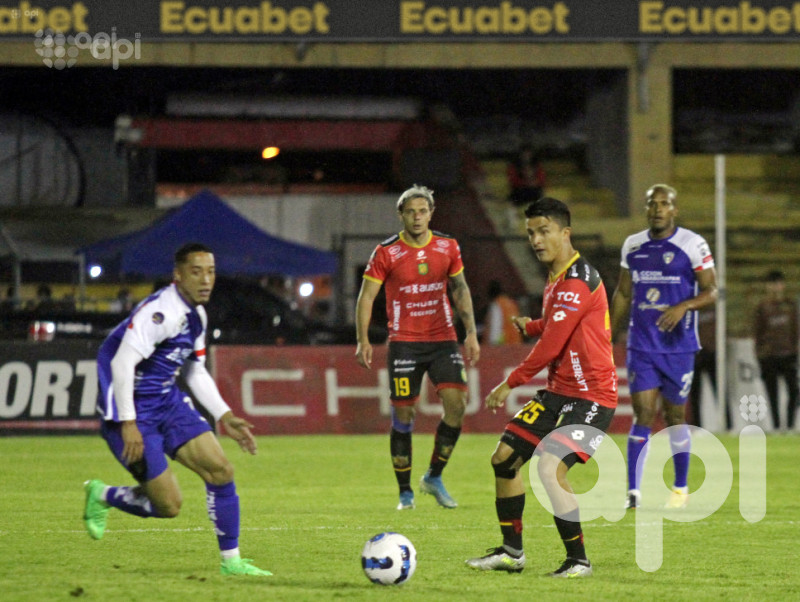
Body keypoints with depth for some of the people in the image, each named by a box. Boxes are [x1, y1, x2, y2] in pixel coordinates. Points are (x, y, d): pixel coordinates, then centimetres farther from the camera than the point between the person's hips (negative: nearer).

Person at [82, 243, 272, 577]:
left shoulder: (196, 315, 8)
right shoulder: (160, 311, -22)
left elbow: (195, 373, 20)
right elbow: (122, 364, -28)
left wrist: (225, 416, 13)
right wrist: (128, 423, -30)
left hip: (168, 402, 9)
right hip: (133, 409, -9)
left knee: (221, 470, -3)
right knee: (168, 506, -7)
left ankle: (231, 561, 8)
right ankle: (101, 497, 20)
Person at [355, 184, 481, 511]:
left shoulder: (448, 247, 4)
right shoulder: (386, 252, -5)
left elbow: (461, 289, 14)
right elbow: (366, 296, -2)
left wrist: (471, 332, 7)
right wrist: (363, 340, -11)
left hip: (443, 339, 3)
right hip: (404, 342, -2)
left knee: (457, 403, -13)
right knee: (403, 414, -4)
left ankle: (434, 477, 5)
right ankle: (405, 492, 9)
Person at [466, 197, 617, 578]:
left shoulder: (578, 281, -18)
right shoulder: (555, 280, 13)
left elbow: (552, 344, -20)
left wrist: (510, 384, -12)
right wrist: (531, 326, 39)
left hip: (591, 397, -10)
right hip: (558, 392, 10)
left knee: (550, 468, -24)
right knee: (504, 457, 8)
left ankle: (578, 561, -11)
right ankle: (511, 552, 21)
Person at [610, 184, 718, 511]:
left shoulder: (692, 244, -5)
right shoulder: (632, 246, 8)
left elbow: (711, 291, -6)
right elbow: (622, 295, 17)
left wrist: (683, 306, -24)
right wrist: (607, 338, 16)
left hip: (678, 345, -2)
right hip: (641, 345, 2)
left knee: (675, 417, 6)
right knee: (643, 415, -7)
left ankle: (681, 489, 20)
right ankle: (633, 490, -9)